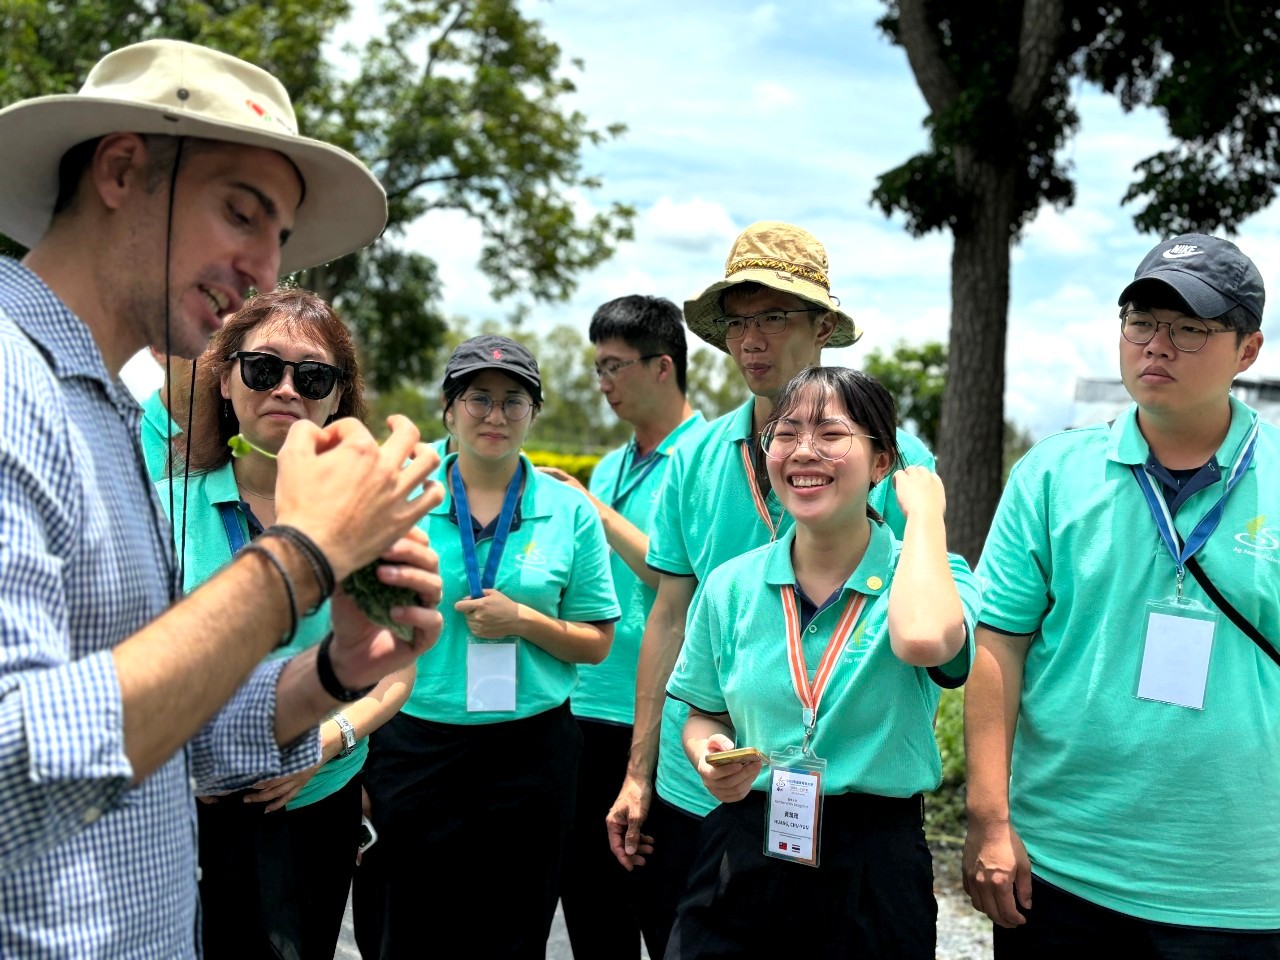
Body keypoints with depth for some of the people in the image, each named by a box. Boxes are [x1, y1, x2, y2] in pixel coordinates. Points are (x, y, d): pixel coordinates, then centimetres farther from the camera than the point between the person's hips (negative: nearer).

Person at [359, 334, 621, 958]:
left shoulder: (569, 510, 2)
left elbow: (596, 644, 5)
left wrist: (521, 620, -13)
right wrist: (356, 760, 2)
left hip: (530, 750, 0)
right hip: (414, 746, 0)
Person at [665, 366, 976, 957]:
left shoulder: (930, 577, -7)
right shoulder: (730, 586, 2)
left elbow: (922, 640, -32)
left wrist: (924, 513, -17)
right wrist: (709, 756, -10)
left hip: (874, 863, -2)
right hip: (744, 849, 2)